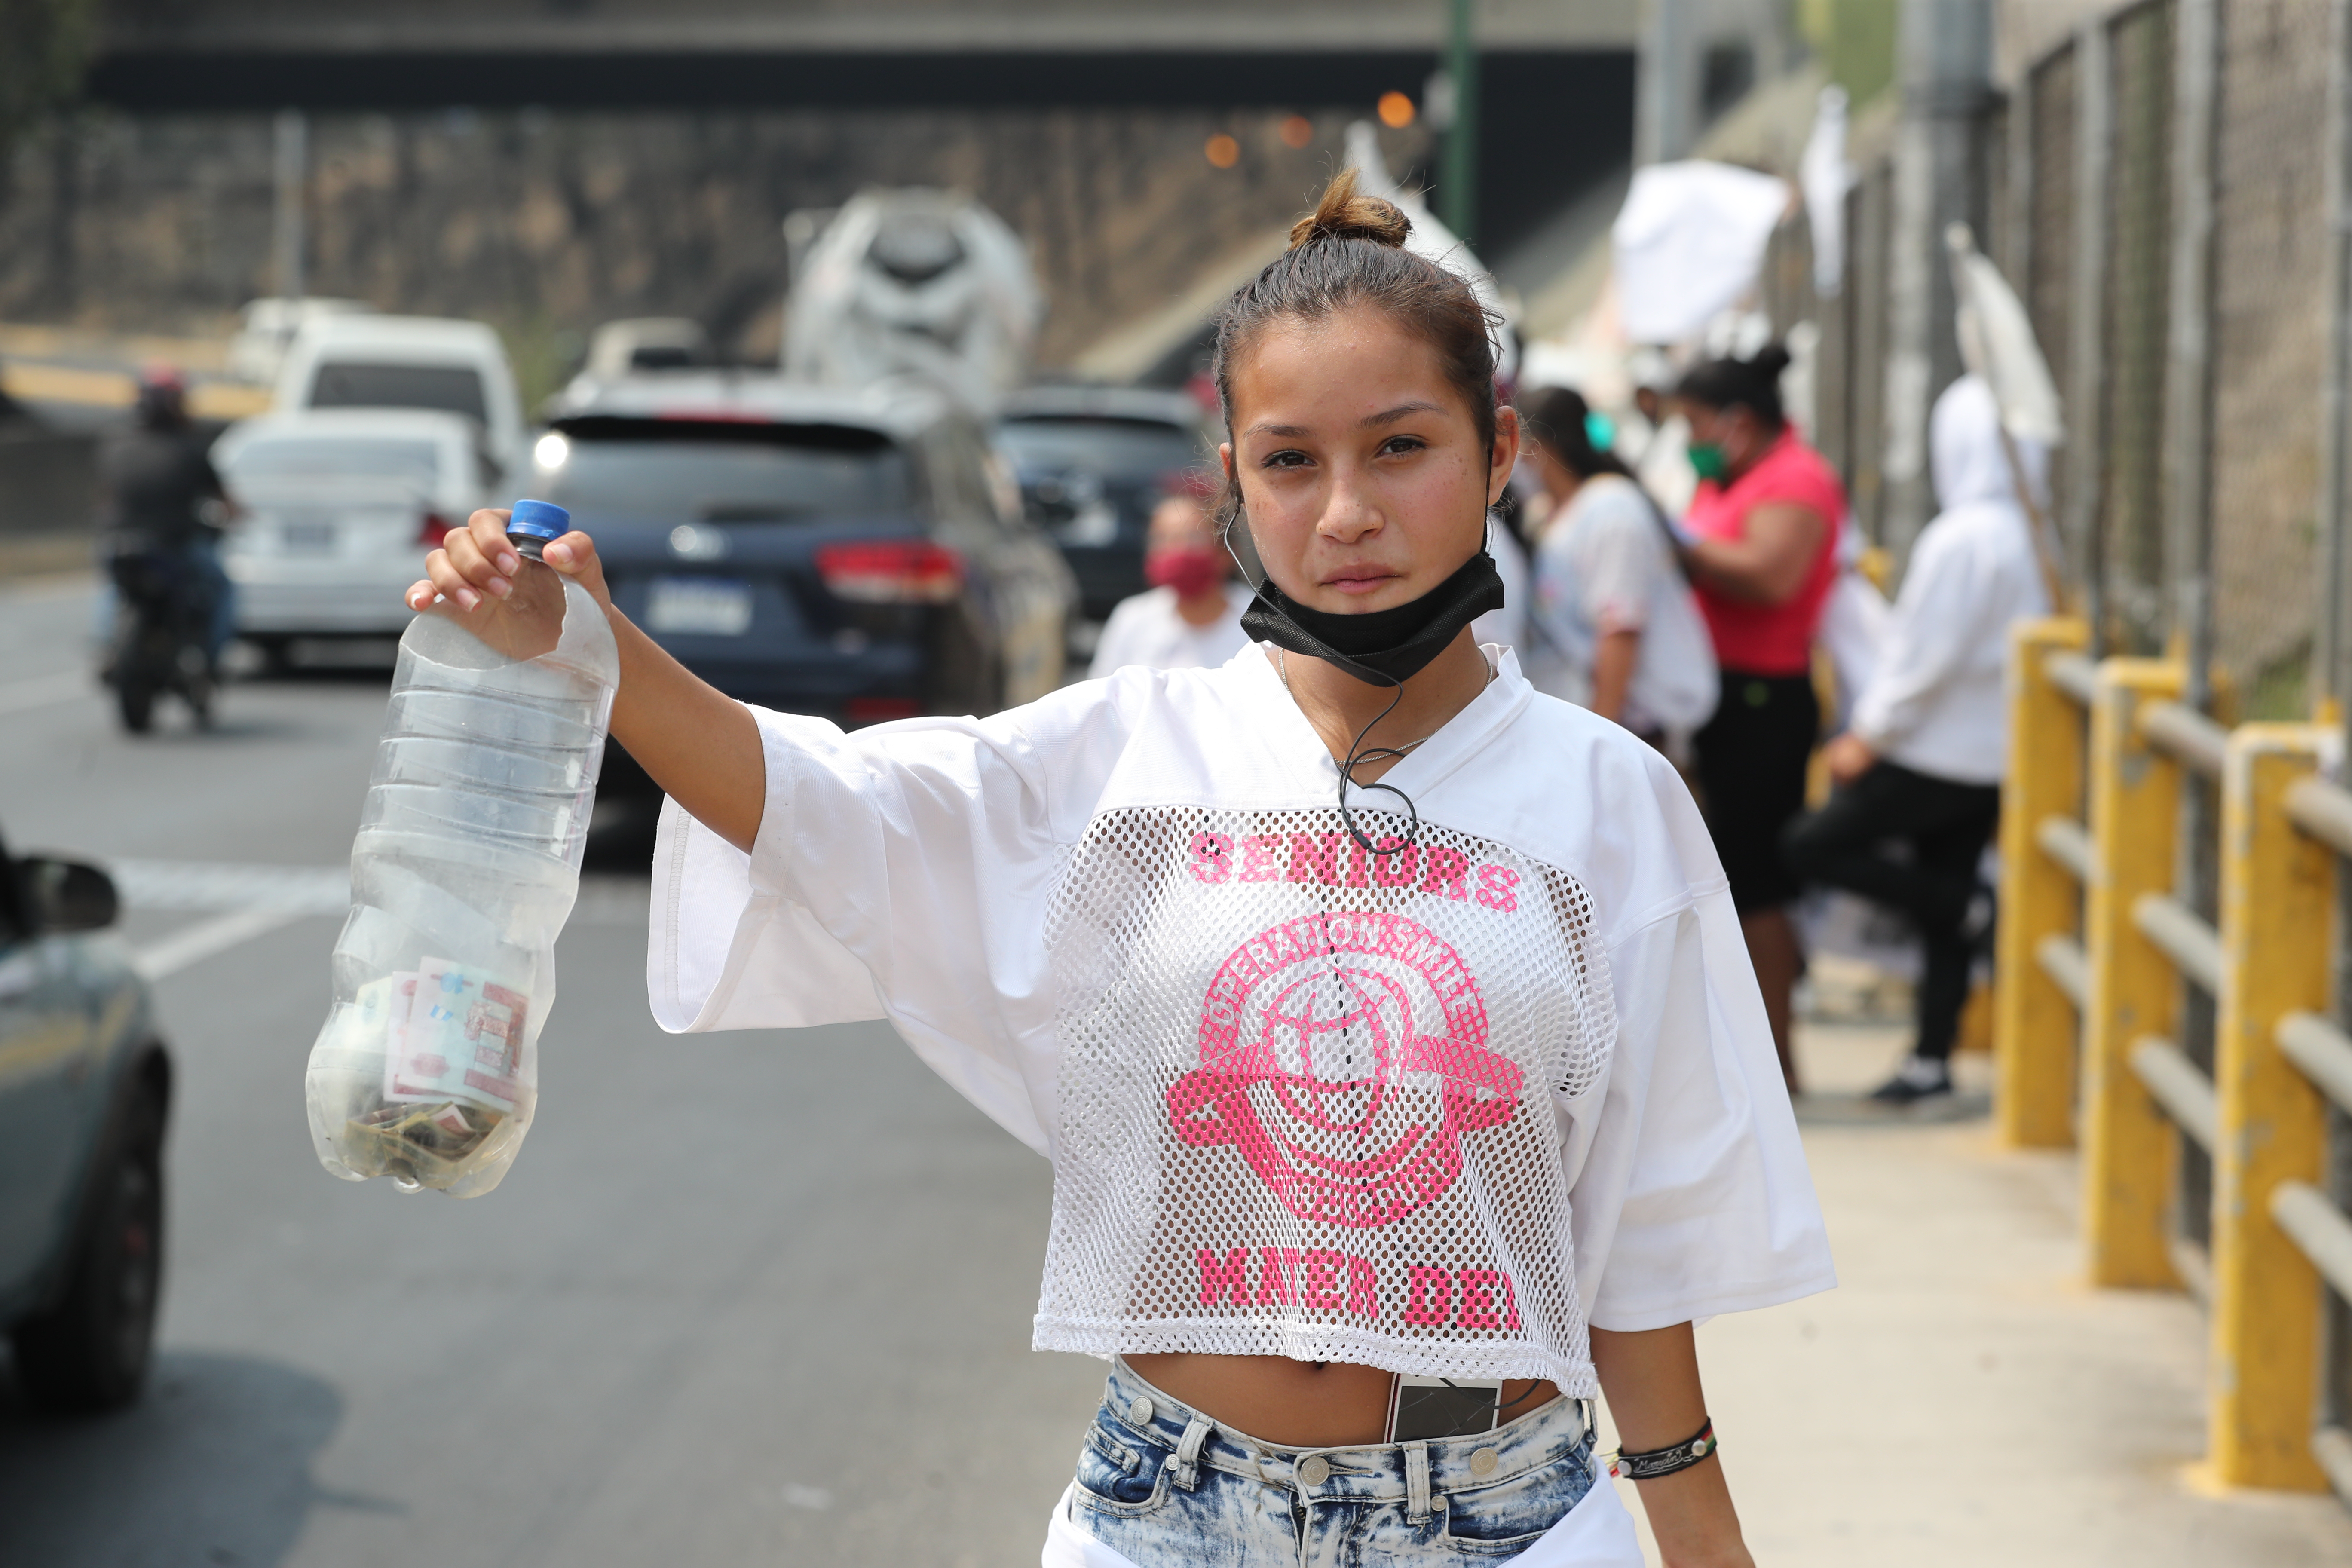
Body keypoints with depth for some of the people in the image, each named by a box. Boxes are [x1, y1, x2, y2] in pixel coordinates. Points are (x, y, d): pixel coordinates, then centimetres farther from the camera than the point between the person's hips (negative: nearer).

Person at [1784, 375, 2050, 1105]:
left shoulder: (1963, 537, -19)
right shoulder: (2037, 536, 7)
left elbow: (1927, 654, -20)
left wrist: (1869, 735, -9)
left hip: (1937, 753, -9)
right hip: (1994, 754, 9)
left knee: (1813, 845, 0)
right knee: (1942, 902, 13)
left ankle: (1965, 910, -2)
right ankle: (1932, 1060, 14)